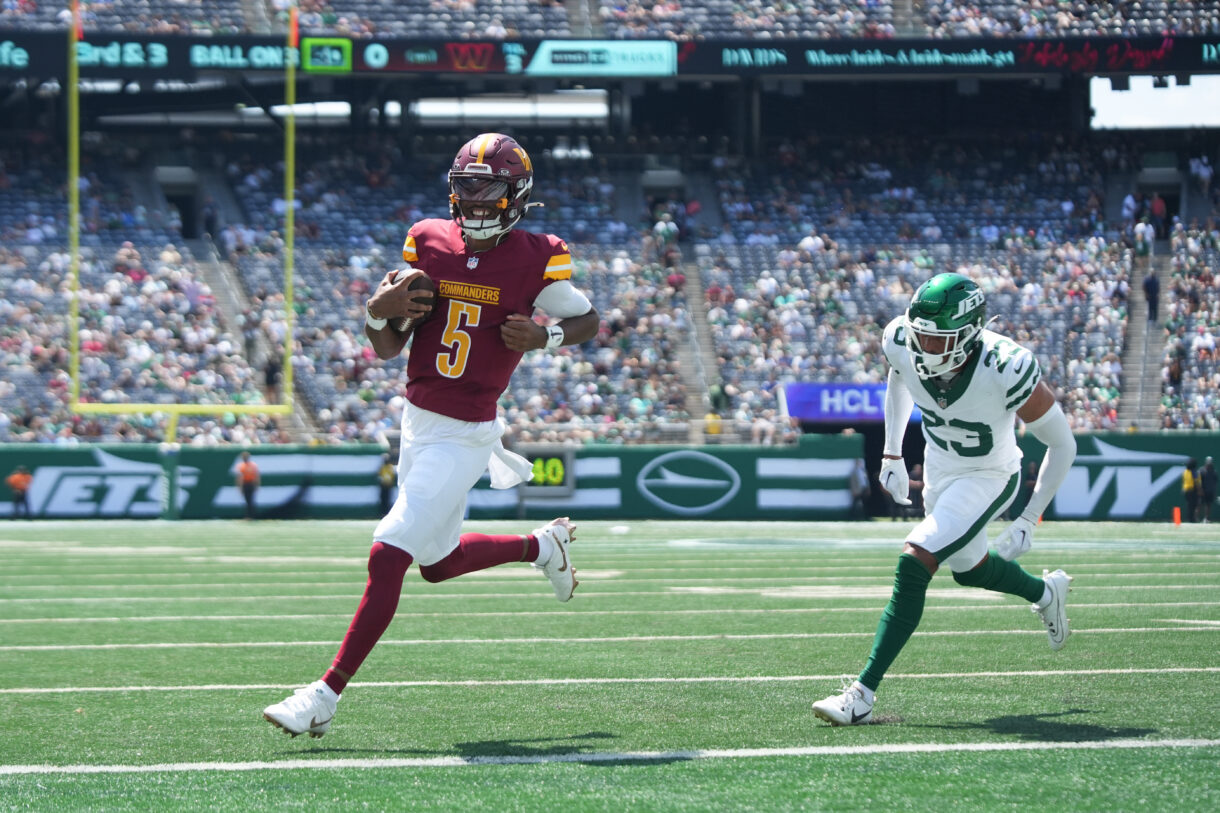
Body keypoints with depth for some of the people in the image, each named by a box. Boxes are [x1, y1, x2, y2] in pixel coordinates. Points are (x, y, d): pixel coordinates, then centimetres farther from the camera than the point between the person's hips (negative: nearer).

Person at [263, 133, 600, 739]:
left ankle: (326, 695, -9)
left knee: (388, 556, -13)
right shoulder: (428, 242, 3)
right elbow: (386, 348, 7)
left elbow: (588, 319, 7)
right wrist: (378, 309, -15)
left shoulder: (537, 260, -8)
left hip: (466, 435, -6)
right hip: (418, 422, 7)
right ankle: (543, 545, 44)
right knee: (438, 562, 19)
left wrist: (544, 337, -13)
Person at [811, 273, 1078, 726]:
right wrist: (892, 454, 7)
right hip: (939, 468, 6)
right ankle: (1045, 593, 56)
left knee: (913, 566, -20)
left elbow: (1062, 445, -21)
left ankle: (863, 694, -16)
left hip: (988, 477, -6)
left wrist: (1029, 521, -18)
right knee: (969, 569, 24)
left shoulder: (1005, 369, -36)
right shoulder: (901, 341, -23)